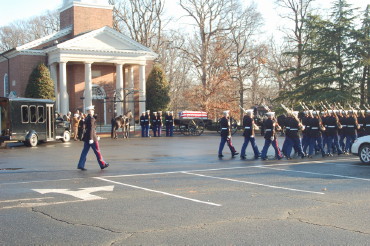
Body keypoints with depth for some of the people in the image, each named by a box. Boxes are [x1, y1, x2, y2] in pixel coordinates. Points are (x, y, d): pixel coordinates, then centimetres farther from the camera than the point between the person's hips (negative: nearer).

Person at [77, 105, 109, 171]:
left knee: (85, 151, 8)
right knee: (97, 151, 2)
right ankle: (102, 164, 11)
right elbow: (91, 128, -21)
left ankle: (80, 165, 6)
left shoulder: (87, 118, 12)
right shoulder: (91, 118, -15)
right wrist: (91, 138, -23)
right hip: (92, 137, -8)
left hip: (86, 137, 8)